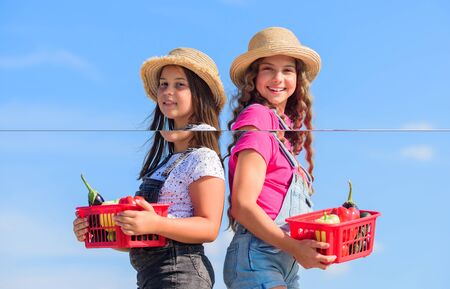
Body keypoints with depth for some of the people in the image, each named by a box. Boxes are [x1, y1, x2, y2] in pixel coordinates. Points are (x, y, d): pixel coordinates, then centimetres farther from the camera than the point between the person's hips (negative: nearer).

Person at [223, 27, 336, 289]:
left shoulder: (287, 125, 15)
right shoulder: (257, 118, -9)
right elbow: (242, 205, -15)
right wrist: (294, 248, -19)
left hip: (287, 266, 8)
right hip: (257, 258, -8)